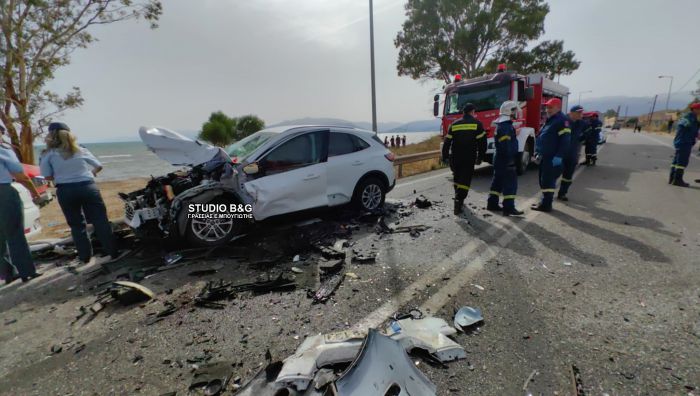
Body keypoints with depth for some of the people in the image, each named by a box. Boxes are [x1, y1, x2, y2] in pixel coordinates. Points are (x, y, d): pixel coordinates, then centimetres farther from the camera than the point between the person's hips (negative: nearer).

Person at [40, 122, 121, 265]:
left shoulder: (48, 154, 0)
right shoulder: (81, 150, 6)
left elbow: (48, 176, -3)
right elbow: (99, 166, 13)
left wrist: (61, 175, 15)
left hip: (65, 191, 0)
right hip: (88, 187, 1)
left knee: (77, 224, 12)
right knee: (100, 221, 4)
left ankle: (85, 256, 16)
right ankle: (113, 252, 5)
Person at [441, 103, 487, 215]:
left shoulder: (454, 124, 8)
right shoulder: (477, 124, 0)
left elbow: (447, 142, 7)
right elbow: (482, 142, -4)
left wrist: (445, 157, 12)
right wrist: (480, 157, 3)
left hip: (455, 158, 3)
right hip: (469, 159, -3)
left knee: (457, 178, 18)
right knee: (465, 180, -2)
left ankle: (459, 200, 28)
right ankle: (458, 203, -12)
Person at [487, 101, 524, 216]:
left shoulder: (503, 125, 15)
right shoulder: (506, 126, -17)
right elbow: (506, 146, -23)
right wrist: (510, 160, -22)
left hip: (499, 159, 11)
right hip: (505, 160, -11)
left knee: (498, 182, 14)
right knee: (511, 183, -7)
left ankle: (492, 203, 20)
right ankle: (509, 208, -6)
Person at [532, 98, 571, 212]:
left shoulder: (562, 120, -11)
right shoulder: (549, 120, 19)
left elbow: (565, 141, -19)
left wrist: (559, 157, -23)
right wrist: (538, 153, 20)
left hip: (552, 158, -10)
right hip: (545, 157, 10)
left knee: (548, 181, -7)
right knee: (543, 181, 14)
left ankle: (546, 205, -1)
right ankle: (545, 201, 23)